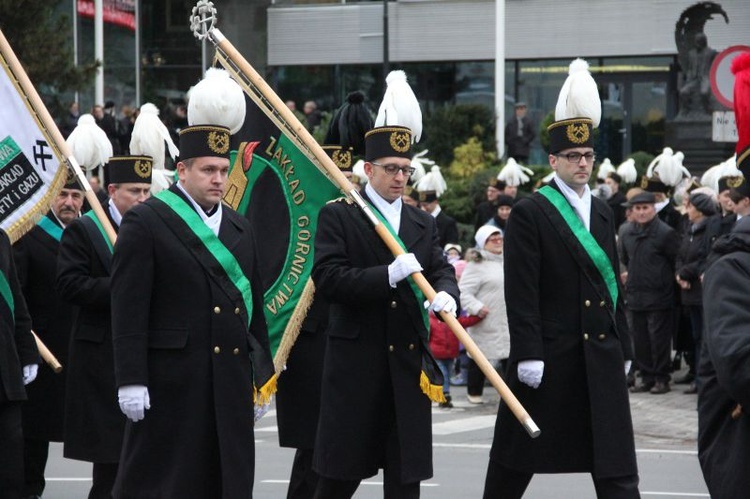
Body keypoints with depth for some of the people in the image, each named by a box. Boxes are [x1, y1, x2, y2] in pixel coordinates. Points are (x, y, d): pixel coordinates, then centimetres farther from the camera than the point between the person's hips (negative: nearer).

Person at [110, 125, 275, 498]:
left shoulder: (240, 229, 16)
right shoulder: (145, 222, -5)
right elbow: (128, 310, -10)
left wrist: (262, 374, 14)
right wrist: (130, 381, -15)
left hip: (232, 380, 6)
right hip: (171, 382, -6)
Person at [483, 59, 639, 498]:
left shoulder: (603, 213, 14)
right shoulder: (530, 213, -6)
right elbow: (521, 293, -11)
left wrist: (624, 348, 14)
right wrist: (528, 355, -17)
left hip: (603, 356, 5)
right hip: (550, 355, -5)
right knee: (516, 462, 6)